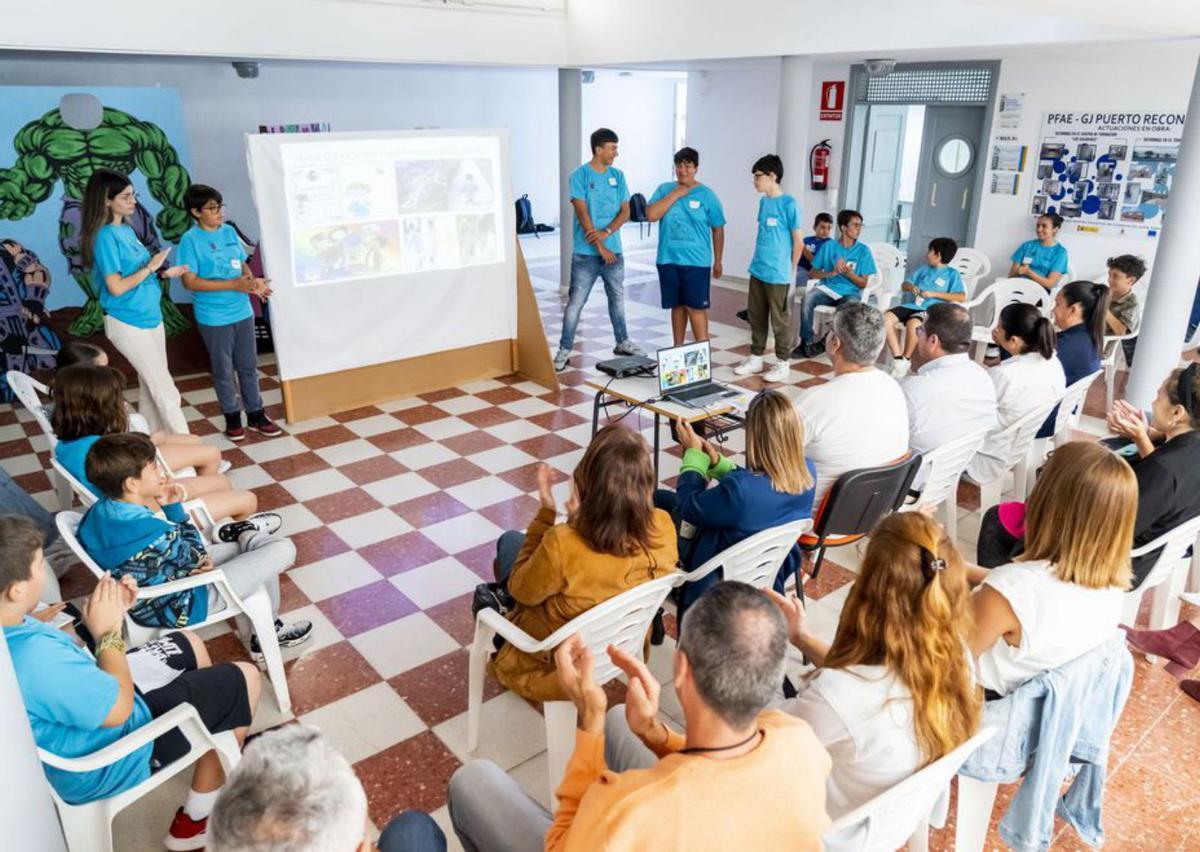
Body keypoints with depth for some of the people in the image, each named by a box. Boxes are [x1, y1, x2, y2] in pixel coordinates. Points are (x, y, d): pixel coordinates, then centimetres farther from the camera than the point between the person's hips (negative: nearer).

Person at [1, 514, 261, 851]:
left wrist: (108, 611, -9)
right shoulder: (36, 659, -42)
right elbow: (120, 709, -26)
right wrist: (108, 631, -19)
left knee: (189, 645, 22)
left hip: (82, 703, 9)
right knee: (244, 679, 1)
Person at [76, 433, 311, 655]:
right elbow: (199, 558, -15)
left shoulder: (98, 513, -10)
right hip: (178, 609, -9)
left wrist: (171, 508, -12)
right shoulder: (152, 533, -35)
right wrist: (174, 508, -7)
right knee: (283, 549, -4)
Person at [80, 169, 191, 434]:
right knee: (166, 391, -6)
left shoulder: (127, 230, 9)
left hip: (150, 316, 8)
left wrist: (163, 273, 2)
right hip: (127, 322, -8)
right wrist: (151, 266, -14)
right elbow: (116, 287, -20)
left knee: (150, 385, 14)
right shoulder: (105, 236, -17)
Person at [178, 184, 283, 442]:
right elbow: (190, 282, -16)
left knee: (249, 365, 12)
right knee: (223, 370, 8)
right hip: (214, 318, -5)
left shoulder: (229, 232, 4)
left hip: (242, 312, 5)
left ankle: (256, 414, 24)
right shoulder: (190, 240, -12)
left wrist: (253, 282, -10)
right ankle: (232, 417, 23)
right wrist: (233, 285, -21)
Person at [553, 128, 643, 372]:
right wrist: (600, 247, -17)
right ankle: (564, 349, 5)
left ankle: (622, 342, 31)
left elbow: (625, 212, 4)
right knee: (575, 303, -3)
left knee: (618, 299, 17)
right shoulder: (580, 175, -7)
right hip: (586, 253, -5)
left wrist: (606, 233, -13)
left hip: (614, 251, 5)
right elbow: (583, 214, -13)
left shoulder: (617, 176, 8)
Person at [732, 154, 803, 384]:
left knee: (779, 320, 3)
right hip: (757, 271, 7)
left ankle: (783, 363, 14)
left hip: (777, 274, -7)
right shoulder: (763, 201, 9)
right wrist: (759, 261, 14)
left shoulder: (788, 204, -13)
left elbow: (798, 241, -9)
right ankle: (756, 358, 26)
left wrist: (790, 271, -3)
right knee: (756, 317, 14)